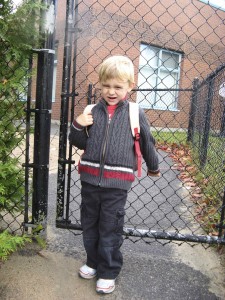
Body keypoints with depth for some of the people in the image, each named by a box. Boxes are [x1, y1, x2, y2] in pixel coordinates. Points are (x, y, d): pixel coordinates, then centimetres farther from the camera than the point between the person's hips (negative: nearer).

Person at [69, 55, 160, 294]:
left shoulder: (135, 113, -5)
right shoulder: (92, 111, 3)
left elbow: (147, 143, 7)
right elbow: (81, 143, 11)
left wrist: (153, 167, 19)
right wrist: (77, 126, -9)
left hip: (116, 183, -4)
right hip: (90, 179, 4)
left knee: (110, 229, 9)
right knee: (89, 225, 19)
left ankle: (108, 272, 31)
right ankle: (93, 262, 42)